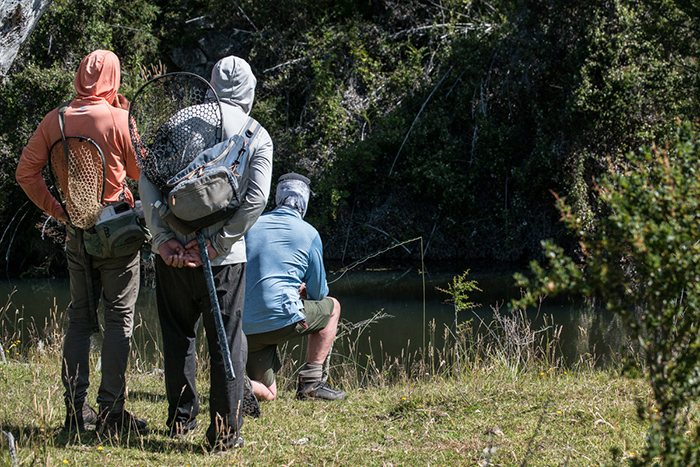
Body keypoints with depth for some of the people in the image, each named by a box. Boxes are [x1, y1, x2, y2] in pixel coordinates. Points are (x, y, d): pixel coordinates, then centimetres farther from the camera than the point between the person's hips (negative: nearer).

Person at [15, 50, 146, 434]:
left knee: (79, 317, 13)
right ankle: (110, 410, 0)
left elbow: (26, 172, 2)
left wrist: (55, 209, 9)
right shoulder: (119, 119, -13)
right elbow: (140, 172, -1)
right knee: (119, 317, 2)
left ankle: (75, 408, 12)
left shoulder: (55, 121, 0)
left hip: (76, 227, 4)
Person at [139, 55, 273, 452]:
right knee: (227, 340, 6)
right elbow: (256, 199, -12)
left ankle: (181, 419, 26)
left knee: (178, 335, 16)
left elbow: (147, 177, -5)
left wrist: (163, 238, -8)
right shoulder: (257, 136, 0)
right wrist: (216, 243, -12)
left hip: (173, 251, 2)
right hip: (225, 256, -2)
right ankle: (226, 431, 7)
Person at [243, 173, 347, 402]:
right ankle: (311, 381, 14)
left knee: (268, 394, 19)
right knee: (331, 307, 26)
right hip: (281, 319, -4)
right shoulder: (309, 234, 2)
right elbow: (318, 292, 8)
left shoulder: (251, 226, 13)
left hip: (245, 328, 4)